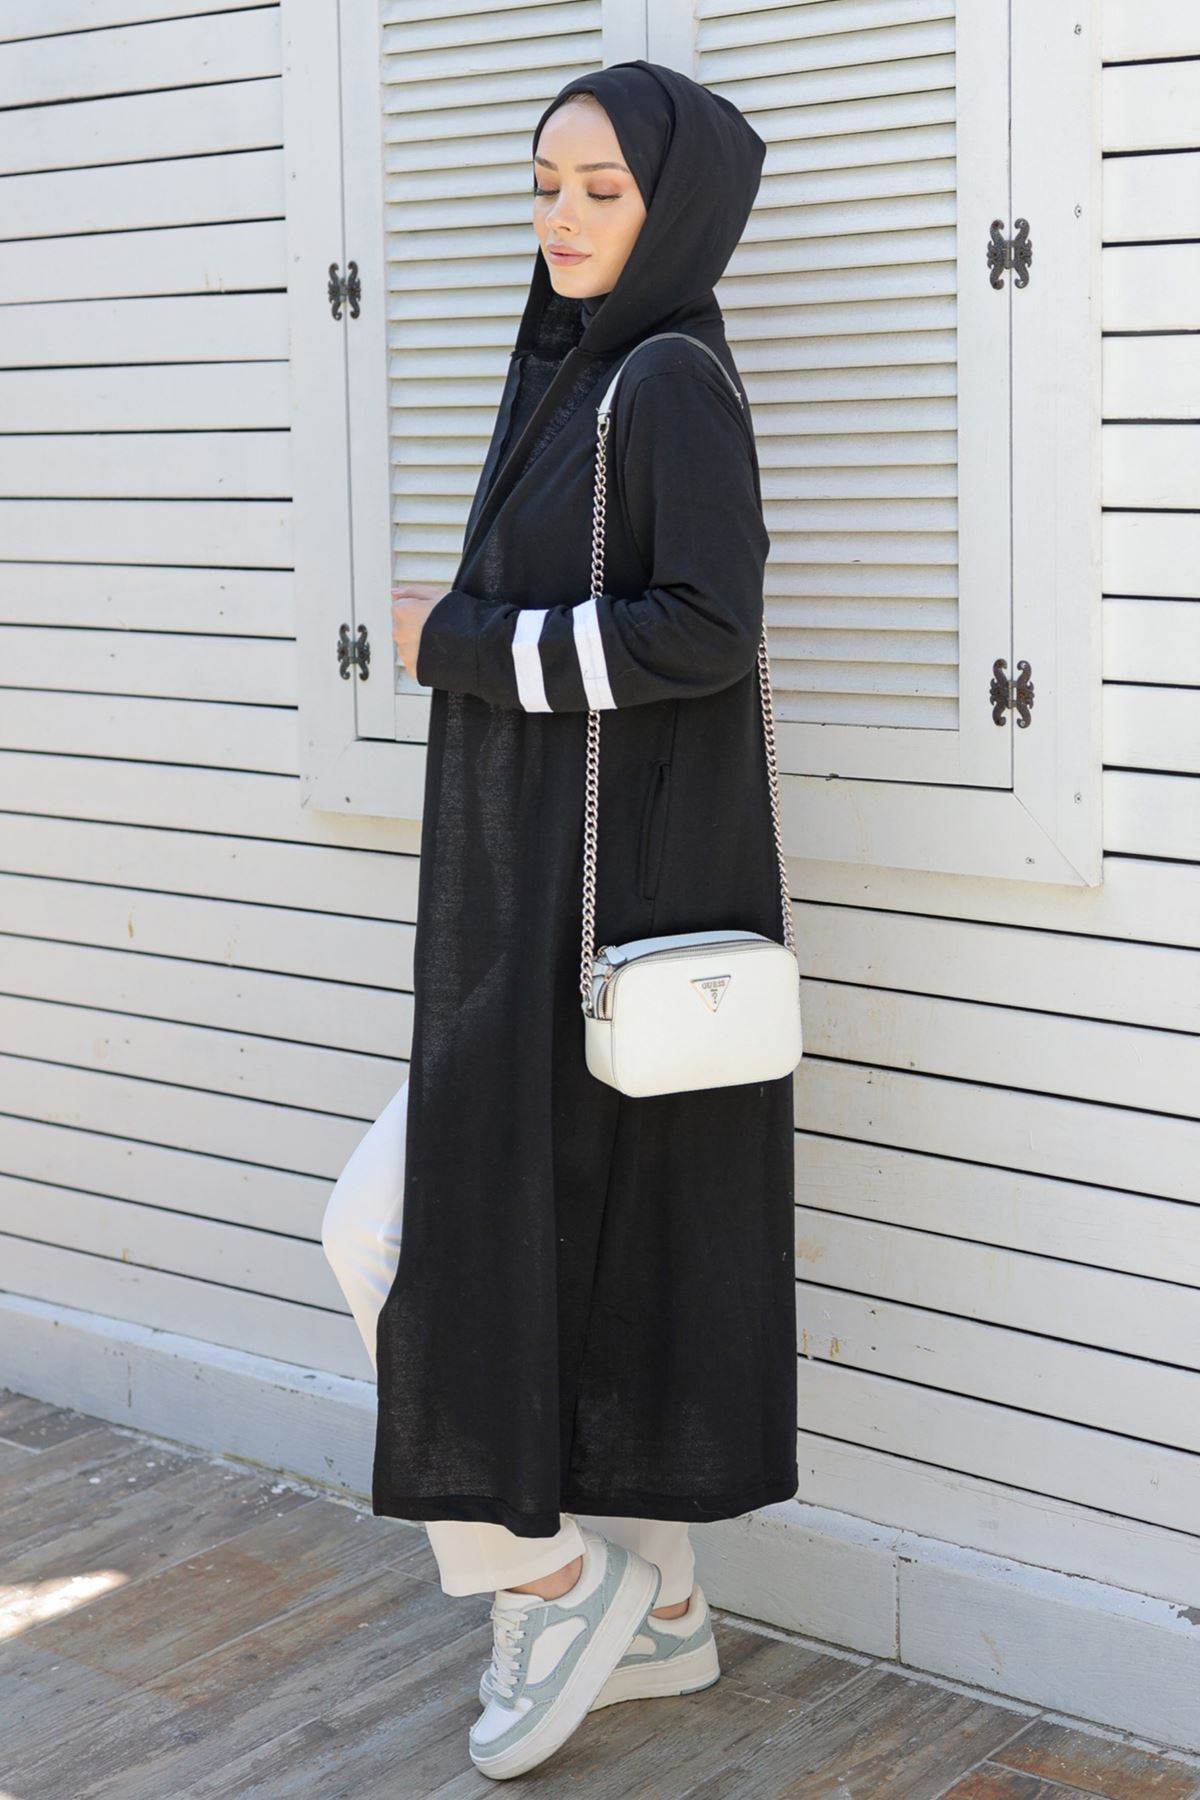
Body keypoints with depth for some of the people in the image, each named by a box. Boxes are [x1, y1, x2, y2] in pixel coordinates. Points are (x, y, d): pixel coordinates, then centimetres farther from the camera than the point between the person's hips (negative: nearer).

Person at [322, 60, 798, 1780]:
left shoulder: (677, 380, -12)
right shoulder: (577, 377, 15)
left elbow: (710, 627, -23)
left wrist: (465, 643, -15)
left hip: (617, 896, -9)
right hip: (536, 894, 9)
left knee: (396, 1231, -4)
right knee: (595, 1239, 13)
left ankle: (554, 1569, 11)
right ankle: (658, 1608, 25)